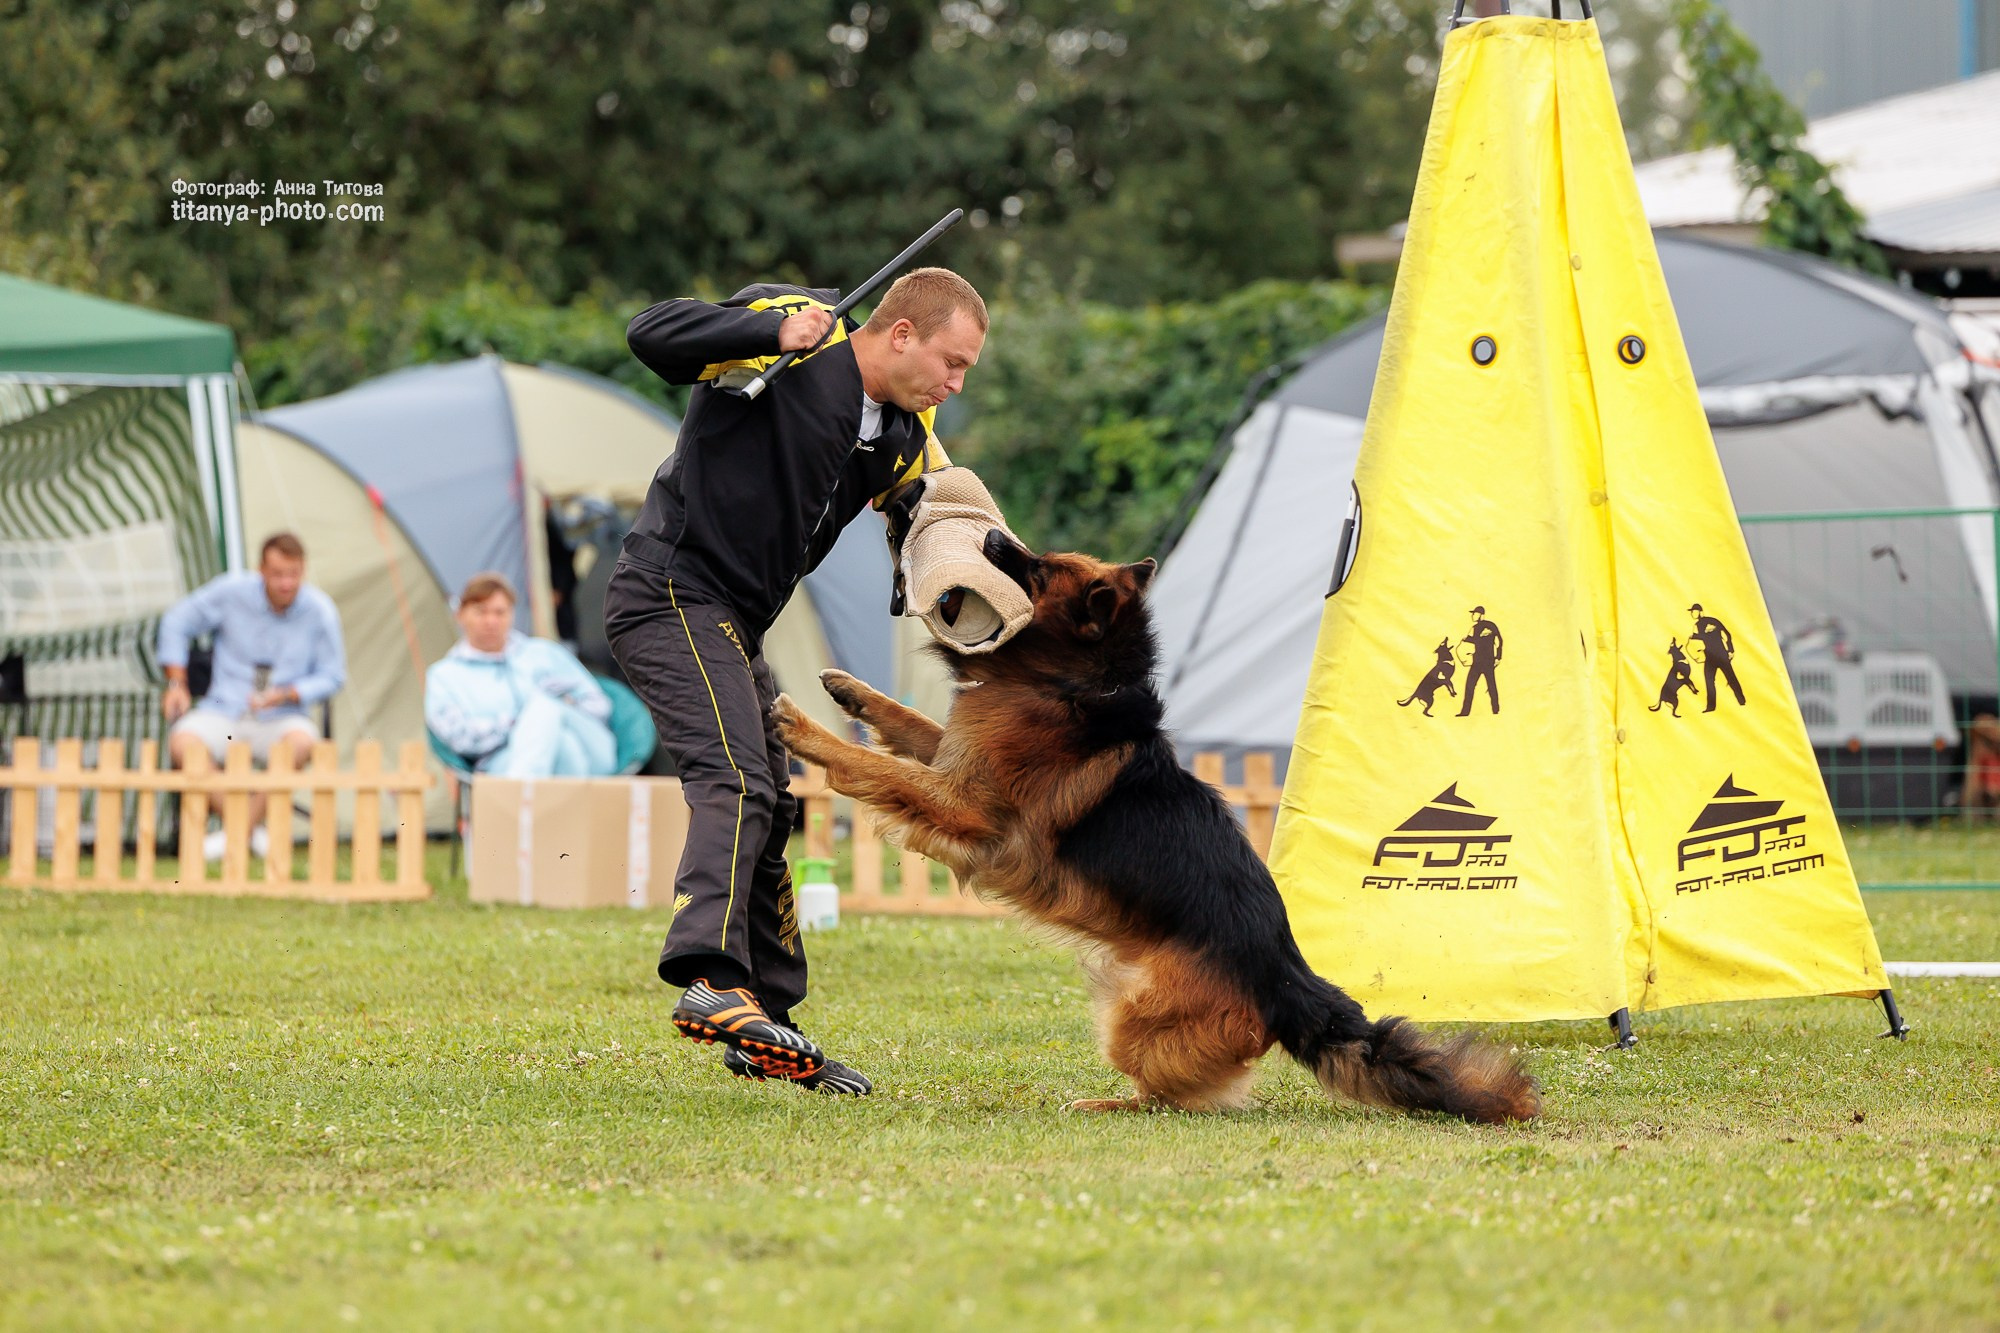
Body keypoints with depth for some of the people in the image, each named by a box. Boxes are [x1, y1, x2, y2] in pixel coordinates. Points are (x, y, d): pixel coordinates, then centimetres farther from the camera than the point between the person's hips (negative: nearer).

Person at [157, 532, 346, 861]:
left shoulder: (319, 610, -7)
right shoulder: (232, 591, -8)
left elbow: (331, 677, 2)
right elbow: (177, 622, 7)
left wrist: (286, 695, -15)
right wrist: (176, 684, 0)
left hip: (279, 720, 0)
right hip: (222, 714, 0)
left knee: (302, 740, -36)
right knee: (182, 742, -32)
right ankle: (253, 832, -20)